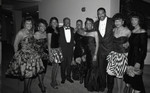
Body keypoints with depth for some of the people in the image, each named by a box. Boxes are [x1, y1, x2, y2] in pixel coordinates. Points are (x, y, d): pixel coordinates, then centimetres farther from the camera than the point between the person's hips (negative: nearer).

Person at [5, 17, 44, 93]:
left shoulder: (31, 32, 6)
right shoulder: (21, 32, -13)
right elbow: (15, 44, -8)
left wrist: (32, 51, 9)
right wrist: (17, 54, -1)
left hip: (32, 54, 6)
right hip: (23, 55, -6)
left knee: (31, 73, 11)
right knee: (26, 73, -1)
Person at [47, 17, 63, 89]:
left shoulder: (57, 29, 11)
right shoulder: (50, 30, -8)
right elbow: (49, 42, -11)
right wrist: (50, 53, -15)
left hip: (58, 48, 6)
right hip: (52, 49, -6)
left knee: (56, 66, 9)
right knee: (56, 66, -4)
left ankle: (54, 80, 26)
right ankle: (53, 83, 12)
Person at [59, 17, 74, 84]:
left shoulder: (72, 29, 10)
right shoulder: (60, 29, -1)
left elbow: (73, 38, 12)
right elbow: (59, 40, -2)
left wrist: (72, 45, 0)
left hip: (70, 48, 3)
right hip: (63, 49, -3)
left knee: (69, 63, 9)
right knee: (63, 64, 5)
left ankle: (68, 76, 25)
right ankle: (63, 78, 20)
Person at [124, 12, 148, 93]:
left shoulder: (142, 32, -10)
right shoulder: (132, 31, 8)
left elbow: (144, 49, -13)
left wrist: (139, 63, -17)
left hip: (137, 60, -6)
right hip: (130, 58, 6)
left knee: (136, 79, 3)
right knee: (128, 80, 10)